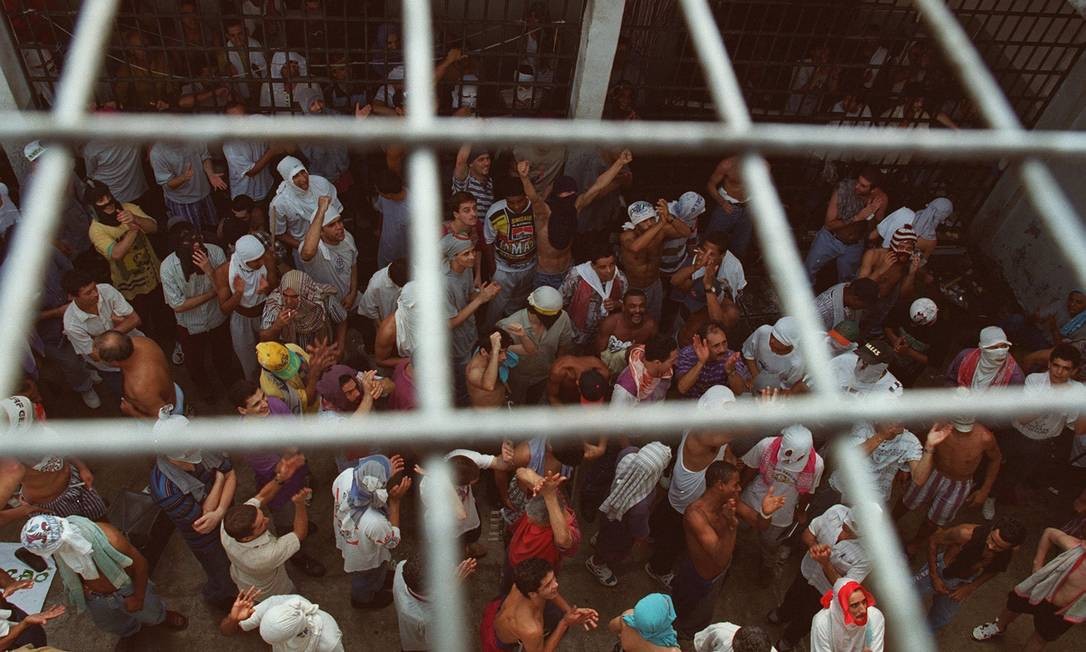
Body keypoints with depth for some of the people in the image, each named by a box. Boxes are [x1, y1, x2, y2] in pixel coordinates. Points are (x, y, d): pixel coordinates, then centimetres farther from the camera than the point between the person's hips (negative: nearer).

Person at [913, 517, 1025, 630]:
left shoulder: (1008, 555, -24)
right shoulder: (967, 534, -37)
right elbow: (933, 541, -21)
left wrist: (971, 588, -5)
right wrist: (934, 577, -18)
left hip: (962, 585, 3)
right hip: (939, 570, -3)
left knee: (940, 621, 18)